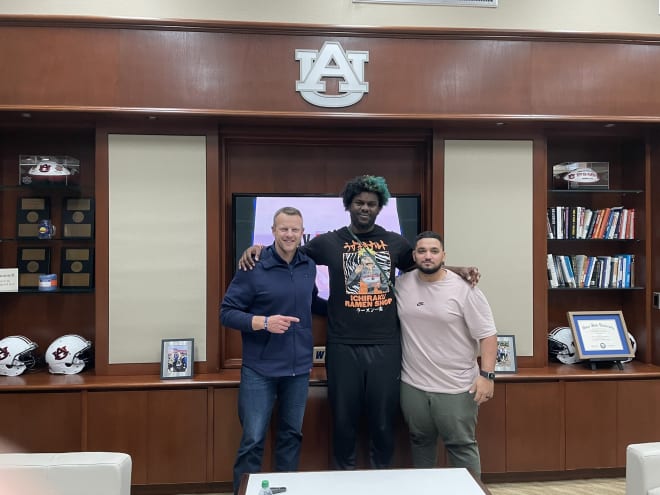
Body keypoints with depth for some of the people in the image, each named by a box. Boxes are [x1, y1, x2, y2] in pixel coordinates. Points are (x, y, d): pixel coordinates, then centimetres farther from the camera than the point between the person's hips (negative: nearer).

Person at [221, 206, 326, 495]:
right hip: (260, 369, -4)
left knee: (291, 435, 17)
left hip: (299, 368, 5)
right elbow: (227, 313, -11)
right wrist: (263, 322, -23)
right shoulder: (252, 267, -12)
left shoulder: (309, 267, 3)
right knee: (253, 440, 1)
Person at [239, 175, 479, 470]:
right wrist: (257, 249, -7)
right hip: (343, 346, -1)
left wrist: (459, 270, 5)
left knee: (383, 420, 12)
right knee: (344, 420, 11)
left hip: (385, 346, 1)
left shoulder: (395, 243, 7)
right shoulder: (329, 242, 2)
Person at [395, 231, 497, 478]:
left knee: (462, 445, 8)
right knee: (420, 441, 19)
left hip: (456, 387, -3)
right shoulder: (401, 284, -1)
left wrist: (487, 374, -15)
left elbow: (487, 334, -9)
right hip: (412, 385, 4)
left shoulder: (464, 289, -10)